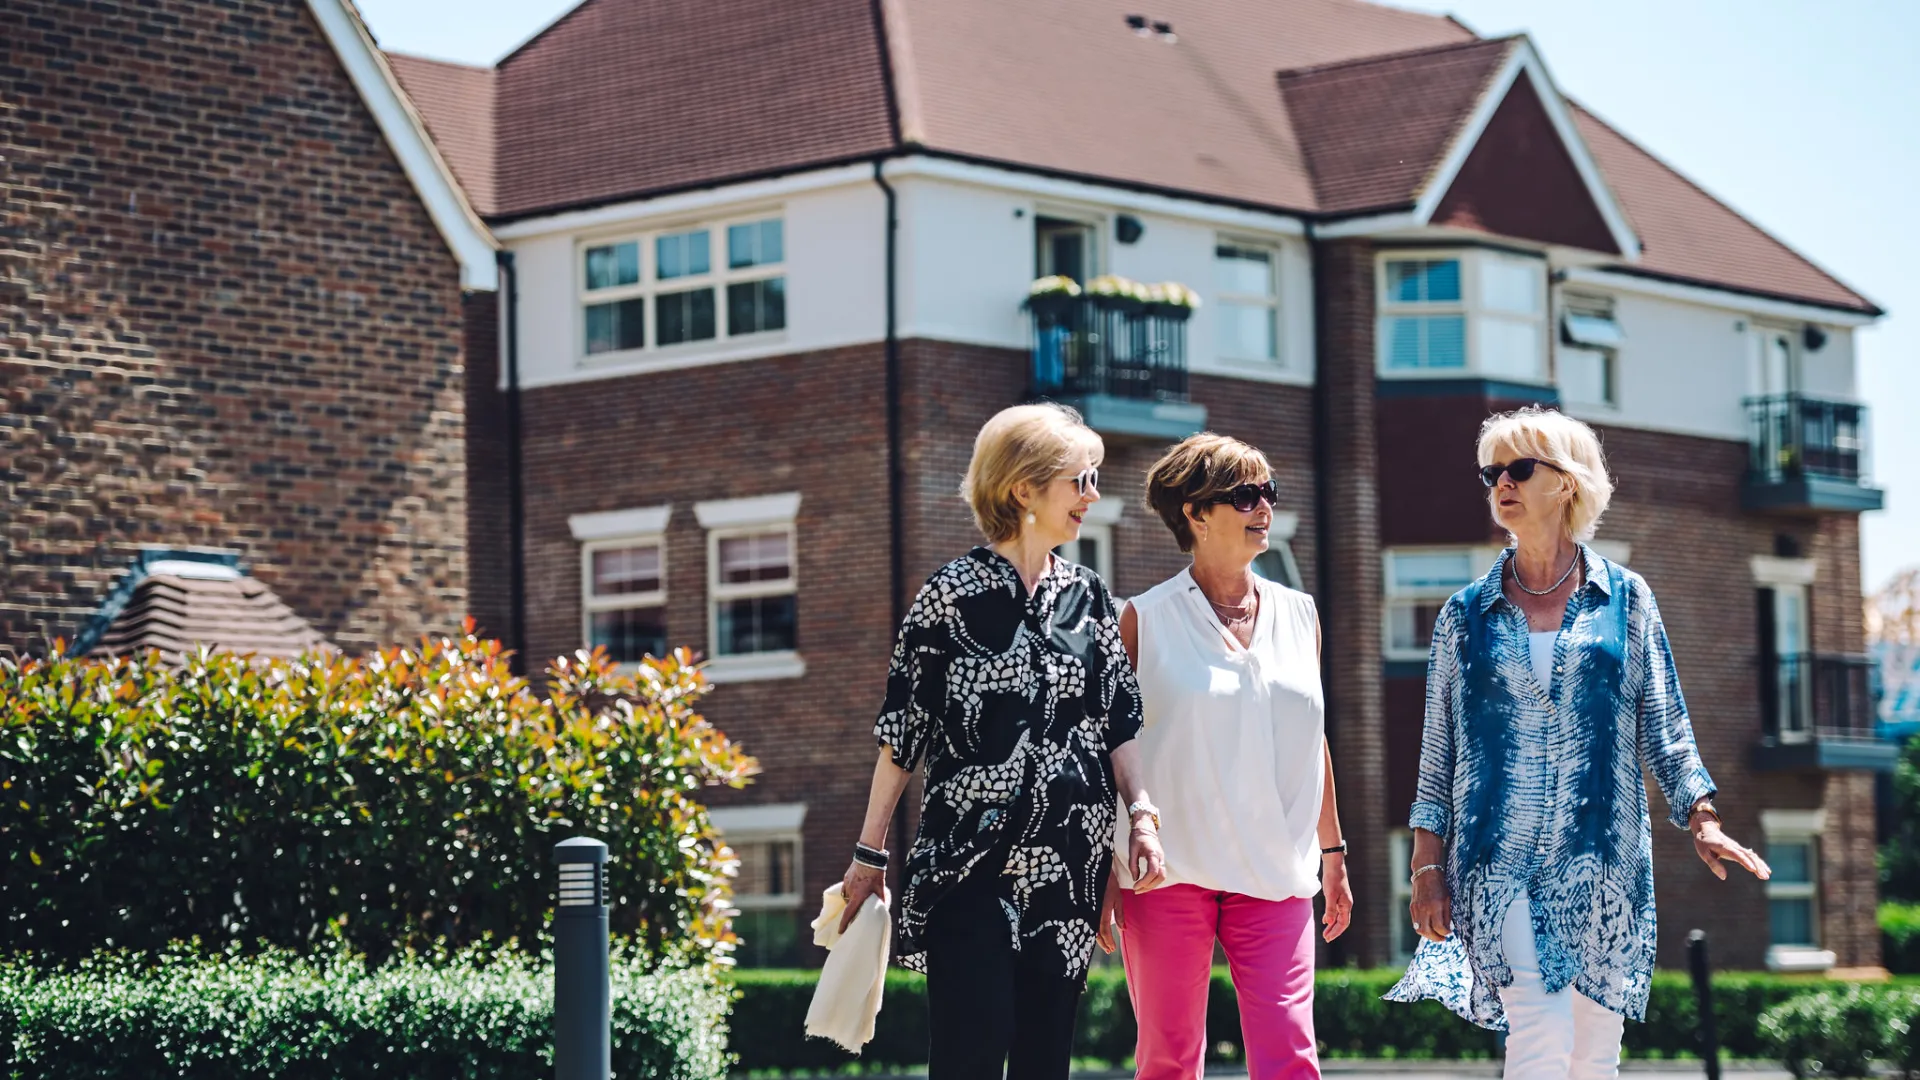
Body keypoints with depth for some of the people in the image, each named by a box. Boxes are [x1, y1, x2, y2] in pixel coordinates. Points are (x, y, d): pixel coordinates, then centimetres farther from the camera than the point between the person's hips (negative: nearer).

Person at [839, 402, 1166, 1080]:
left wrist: (1141, 816, -1)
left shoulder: (1089, 597, 11)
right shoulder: (952, 595, -3)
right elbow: (901, 732, 0)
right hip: (968, 860, -5)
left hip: (1067, 866, 5)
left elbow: (1119, 720, 14)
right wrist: (870, 854, 0)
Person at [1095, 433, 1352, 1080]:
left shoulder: (1298, 615, 13)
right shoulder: (1147, 620, 1)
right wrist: (1102, 873, -3)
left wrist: (1334, 856, 21)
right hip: (1167, 873, -2)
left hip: (1274, 875, 3)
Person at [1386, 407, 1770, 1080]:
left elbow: (1663, 728, 10)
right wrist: (1428, 868, 3)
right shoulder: (1467, 614, 8)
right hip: (1501, 857, -1)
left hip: (1602, 855, 1)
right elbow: (1438, 750, 9)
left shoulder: (1625, 600, 8)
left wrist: (1702, 821, -2)